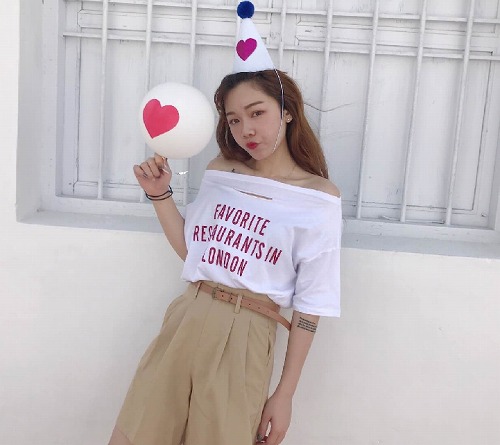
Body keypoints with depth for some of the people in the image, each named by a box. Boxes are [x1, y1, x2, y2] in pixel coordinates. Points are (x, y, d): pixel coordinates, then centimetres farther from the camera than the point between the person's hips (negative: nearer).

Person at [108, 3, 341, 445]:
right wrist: (159, 194, 3)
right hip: (184, 320, 5)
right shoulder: (220, 173, 8)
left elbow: (310, 305, -5)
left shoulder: (318, 199, -6)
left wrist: (285, 394, -5)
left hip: (244, 336, -4)